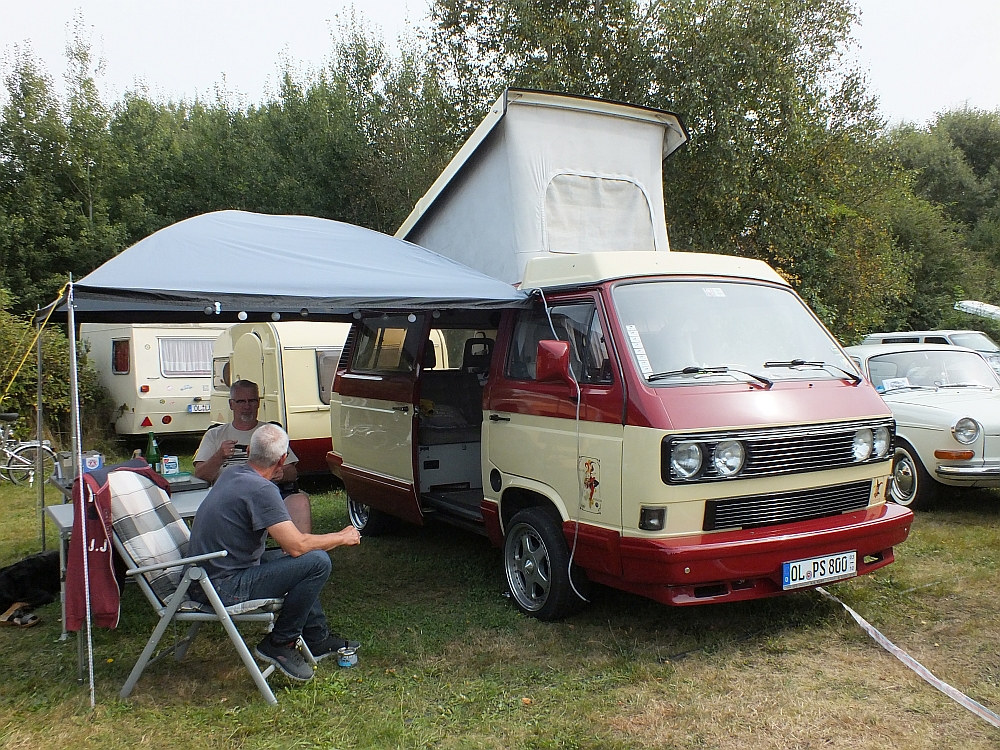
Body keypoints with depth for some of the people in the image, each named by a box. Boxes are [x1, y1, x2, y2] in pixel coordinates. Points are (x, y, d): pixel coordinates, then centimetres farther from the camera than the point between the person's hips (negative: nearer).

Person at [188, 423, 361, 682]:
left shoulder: (232, 473, 8)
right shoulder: (261, 489, -22)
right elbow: (296, 545, -24)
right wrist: (342, 537, -10)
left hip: (207, 574, 10)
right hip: (225, 588, -10)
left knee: (301, 561, 24)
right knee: (317, 562, -18)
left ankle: (317, 639, 29)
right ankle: (278, 644, -3)